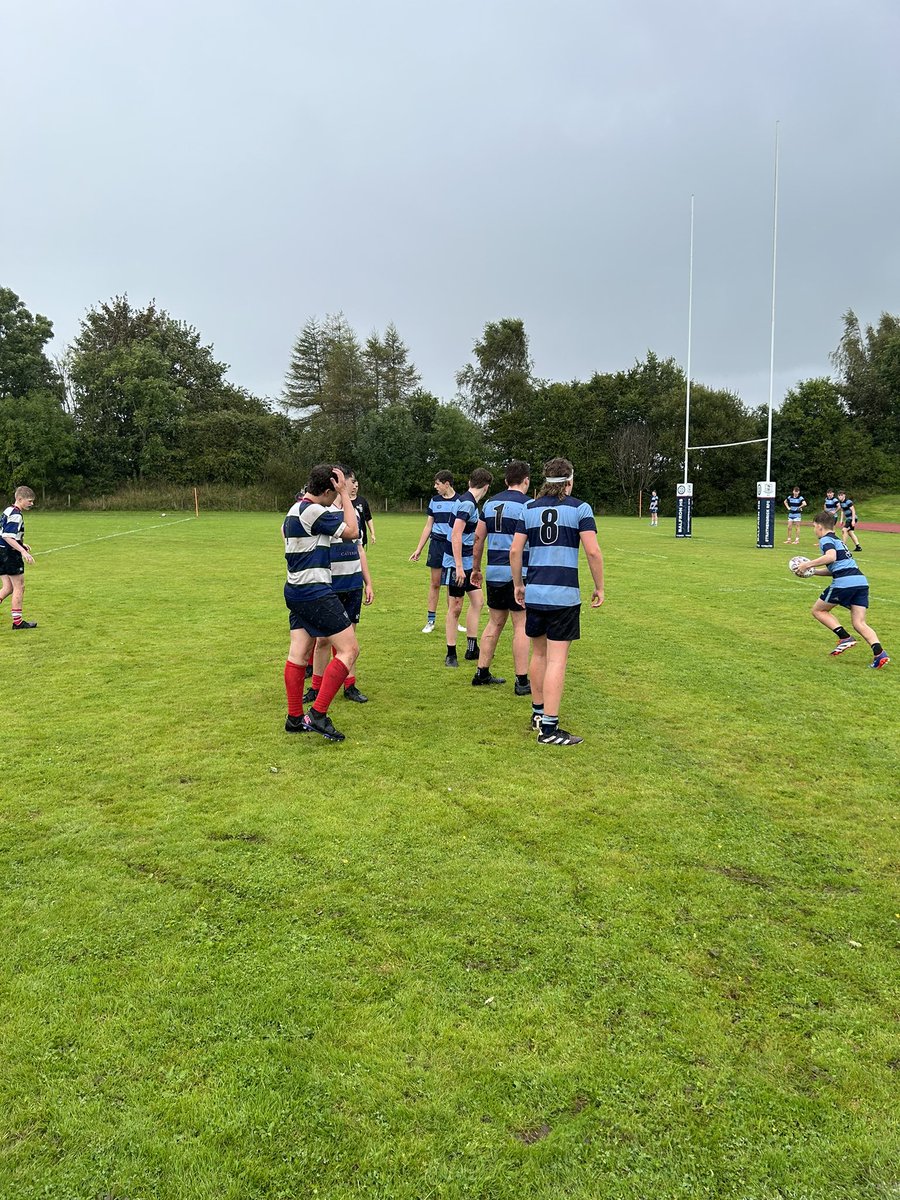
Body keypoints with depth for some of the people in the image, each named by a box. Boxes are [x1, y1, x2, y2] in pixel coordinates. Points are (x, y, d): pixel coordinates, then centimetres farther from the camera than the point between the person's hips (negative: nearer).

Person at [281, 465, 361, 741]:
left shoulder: (295, 509, 14)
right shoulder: (313, 511, -17)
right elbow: (351, 531, -12)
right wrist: (345, 495, -6)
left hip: (296, 591, 10)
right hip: (315, 592, -10)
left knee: (298, 653, 11)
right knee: (349, 649, -6)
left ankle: (295, 718, 16)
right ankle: (318, 714, -8)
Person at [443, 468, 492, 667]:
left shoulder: (470, 503, 11)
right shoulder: (467, 503, -18)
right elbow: (456, 535, -24)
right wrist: (459, 567, -26)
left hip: (468, 563, 10)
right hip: (457, 564, -10)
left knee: (477, 601, 12)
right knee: (455, 609, -1)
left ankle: (472, 649, 20)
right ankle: (451, 654, 8)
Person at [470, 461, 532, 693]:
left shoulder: (490, 503, 10)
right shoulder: (526, 504, -8)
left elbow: (479, 538, 13)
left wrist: (475, 568, 21)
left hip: (493, 572, 6)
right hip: (518, 573, -6)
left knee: (495, 622, 16)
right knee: (521, 626, 0)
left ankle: (482, 673, 21)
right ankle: (522, 681, 3)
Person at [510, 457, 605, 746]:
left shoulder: (529, 509, 9)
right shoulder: (579, 508, -3)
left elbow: (515, 550, 5)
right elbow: (593, 551, -10)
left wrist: (518, 585, 16)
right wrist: (599, 588, 0)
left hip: (533, 593, 5)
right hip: (564, 595, -5)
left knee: (539, 653, 20)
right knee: (557, 660, -3)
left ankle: (538, 713, 31)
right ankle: (549, 728, -2)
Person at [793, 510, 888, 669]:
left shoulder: (826, 540, 2)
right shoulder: (838, 540, 30)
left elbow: (831, 556, -20)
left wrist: (807, 564, -13)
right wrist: (812, 571, 30)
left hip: (844, 582, -8)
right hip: (861, 580, 8)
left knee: (818, 610, 11)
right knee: (859, 623, 4)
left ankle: (845, 638, -2)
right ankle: (879, 653, -15)